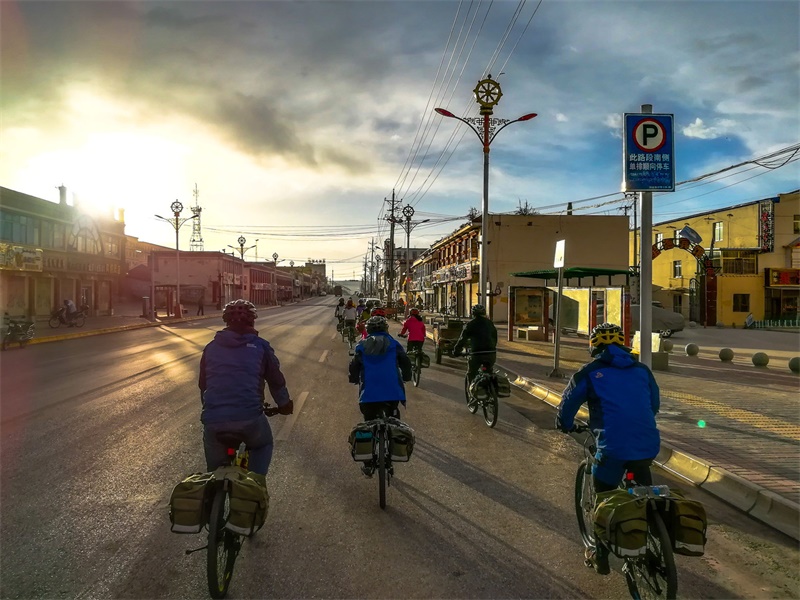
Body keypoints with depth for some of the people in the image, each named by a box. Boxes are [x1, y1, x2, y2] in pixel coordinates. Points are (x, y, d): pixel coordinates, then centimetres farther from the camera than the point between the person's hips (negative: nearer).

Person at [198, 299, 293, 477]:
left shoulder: (211, 347, 16)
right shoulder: (260, 346, 7)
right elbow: (276, 381, 13)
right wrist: (284, 404, 32)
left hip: (213, 419, 2)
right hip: (249, 417, -2)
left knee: (215, 469, 23)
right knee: (263, 446, 29)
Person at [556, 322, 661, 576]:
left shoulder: (590, 372, 4)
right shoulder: (641, 369, 15)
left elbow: (568, 404, 11)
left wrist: (566, 426, 31)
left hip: (613, 447, -4)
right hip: (649, 444, 4)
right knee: (643, 483, 35)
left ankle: (601, 556, 26)